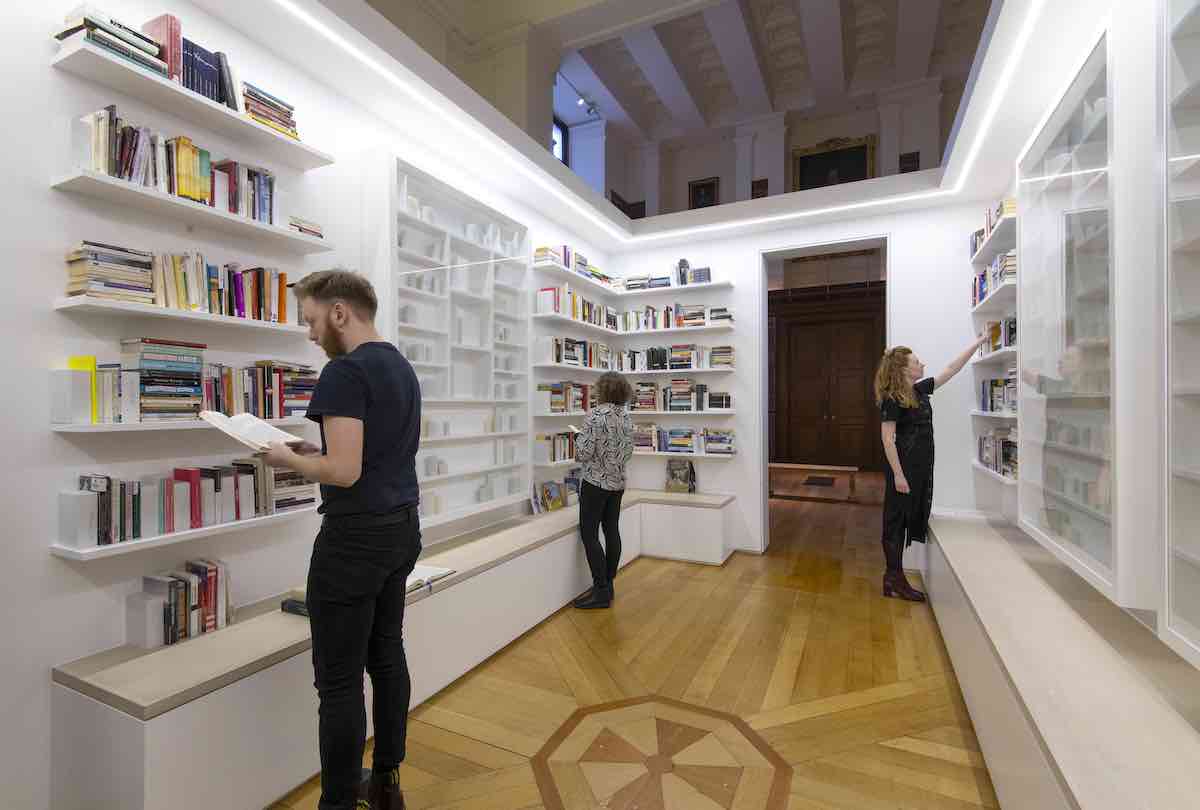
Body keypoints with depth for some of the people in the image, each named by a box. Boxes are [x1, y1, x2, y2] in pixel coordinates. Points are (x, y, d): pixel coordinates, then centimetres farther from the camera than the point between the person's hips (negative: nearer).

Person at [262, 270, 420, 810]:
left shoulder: (345, 372, -17)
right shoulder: (403, 368, 12)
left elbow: (344, 473, -22)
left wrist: (290, 460, -4)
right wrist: (320, 451, 15)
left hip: (356, 537, -9)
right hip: (403, 528, 10)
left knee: (339, 680, 4)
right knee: (387, 656, 19)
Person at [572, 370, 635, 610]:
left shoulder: (595, 414, -17)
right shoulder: (627, 417, 7)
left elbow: (584, 453, -19)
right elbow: (628, 453, 13)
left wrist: (578, 440, 1)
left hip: (596, 482, -8)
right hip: (618, 482, 8)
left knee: (589, 533, -1)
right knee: (612, 531, 12)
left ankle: (601, 592, 1)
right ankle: (608, 585, 21)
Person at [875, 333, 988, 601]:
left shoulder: (921, 390, 11)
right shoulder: (892, 399, -13)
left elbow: (952, 369, 20)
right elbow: (887, 439, -17)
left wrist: (978, 342, 20)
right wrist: (898, 475, -19)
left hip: (921, 466, 9)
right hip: (903, 467, -9)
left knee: (911, 518, 11)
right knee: (896, 519, -1)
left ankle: (894, 577, 20)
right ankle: (895, 579, 8)